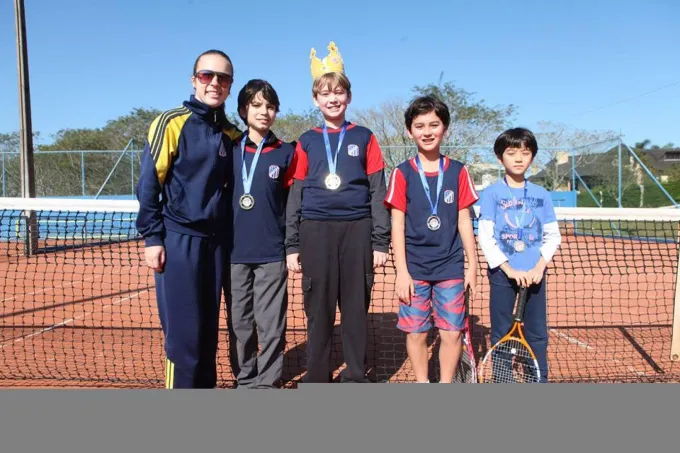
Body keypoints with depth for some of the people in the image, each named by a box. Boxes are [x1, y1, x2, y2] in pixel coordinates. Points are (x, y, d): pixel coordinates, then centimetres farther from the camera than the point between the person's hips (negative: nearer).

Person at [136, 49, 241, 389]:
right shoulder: (172, 122, -6)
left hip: (214, 241, 5)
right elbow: (149, 183, -8)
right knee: (183, 333, -2)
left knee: (208, 331, 11)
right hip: (178, 241, -5)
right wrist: (152, 237, -11)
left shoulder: (230, 132, 10)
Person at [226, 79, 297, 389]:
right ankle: (245, 380, 26)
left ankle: (268, 384, 16)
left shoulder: (286, 153, 3)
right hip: (234, 251, 2)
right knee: (239, 322, 10)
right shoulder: (229, 149, 6)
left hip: (272, 253, -2)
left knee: (271, 324, 2)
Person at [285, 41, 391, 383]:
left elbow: (378, 191, 4)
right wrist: (292, 245, 2)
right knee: (318, 310, 6)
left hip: (357, 230, 0)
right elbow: (295, 195, 8)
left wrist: (381, 241, -2)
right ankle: (317, 379, 19)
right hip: (316, 231, 1)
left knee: (356, 308, 6)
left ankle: (356, 377, 20)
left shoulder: (364, 138, 7)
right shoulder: (306, 143, 9)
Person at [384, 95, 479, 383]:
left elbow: (464, 221, 7)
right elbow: (397, 225, -3)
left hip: (451, 267, 1)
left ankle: (446, 387, 23)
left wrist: (472, 265, 6)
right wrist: (401, 271, -8)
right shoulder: (403, 174, -2)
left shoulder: (458, 172, 3)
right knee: (416, 333, 6)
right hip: (414, 268, -1)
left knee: (451, 332, 4)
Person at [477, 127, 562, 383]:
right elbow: (485, 237, -8)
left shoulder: (541, 195, 6)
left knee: (537, 333, 9)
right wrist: (509, 269, -15)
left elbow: (553, 236, 8)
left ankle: (541, 380, 22)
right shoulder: (492, 193, -3)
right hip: (502, 273, -2)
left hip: (534, 273, 3)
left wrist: (539, 266, -8)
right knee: (501, 333, 7)